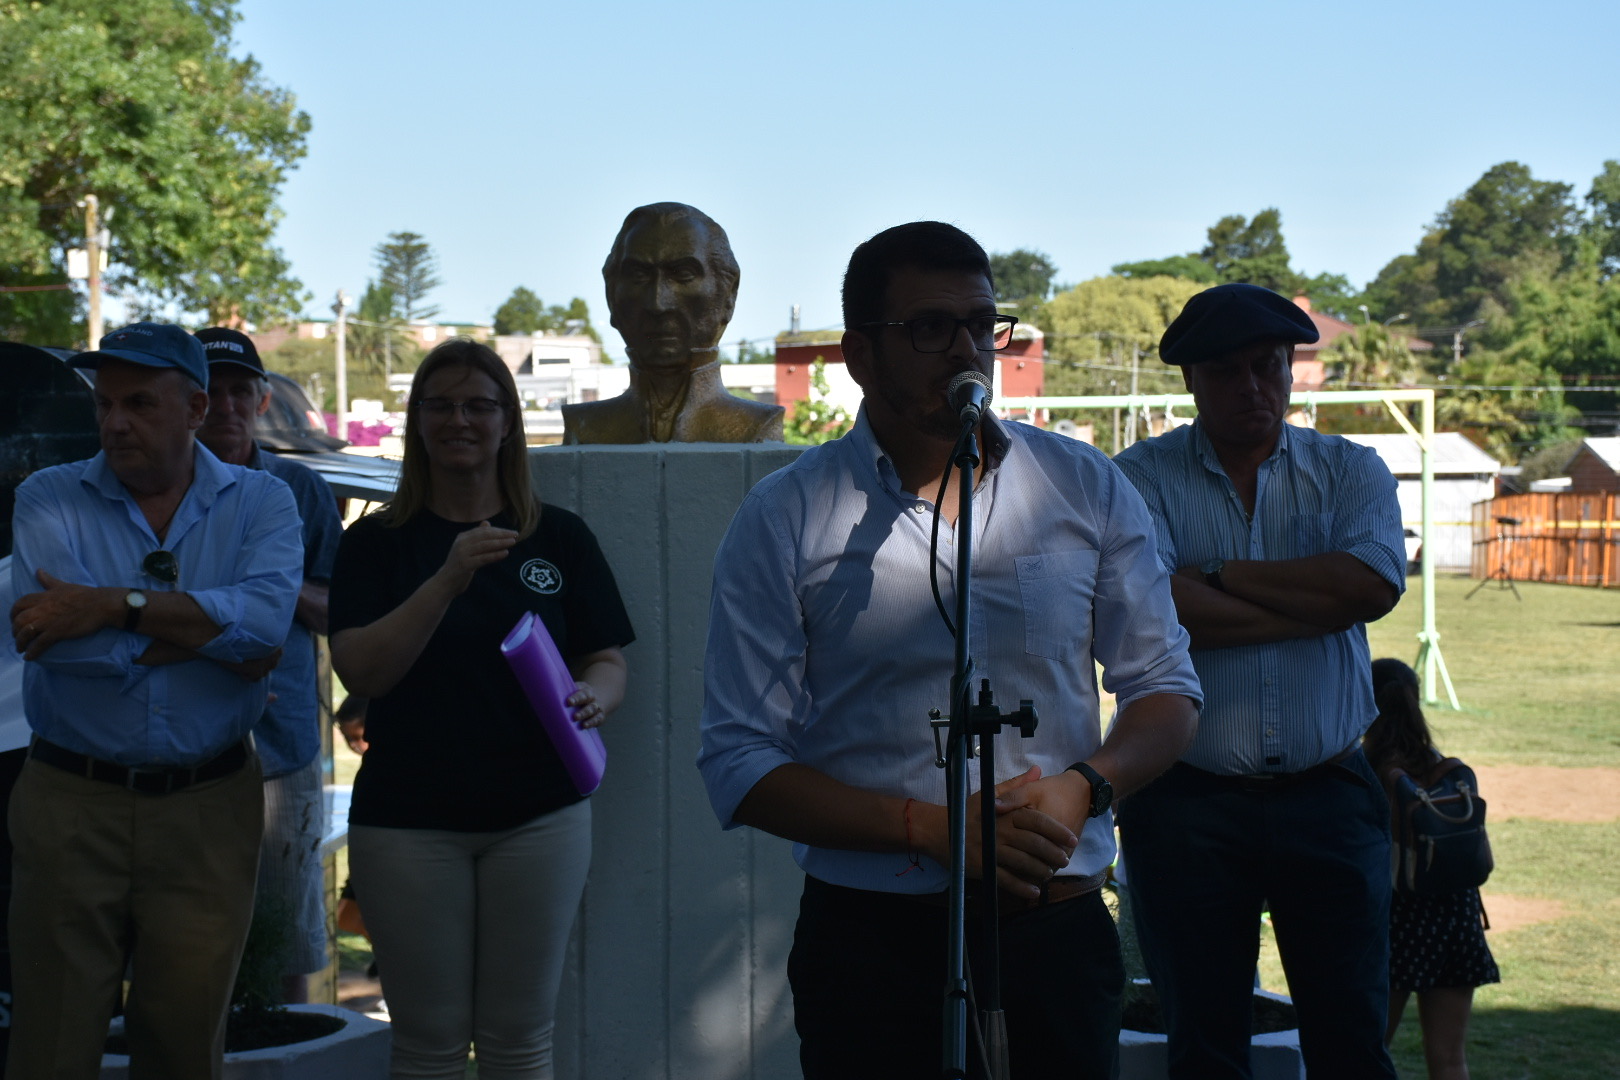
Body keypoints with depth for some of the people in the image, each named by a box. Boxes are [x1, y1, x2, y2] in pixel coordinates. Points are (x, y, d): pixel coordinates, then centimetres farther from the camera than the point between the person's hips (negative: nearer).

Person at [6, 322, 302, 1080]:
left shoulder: (260, 501, 3)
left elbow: (267, 614, -17)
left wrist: (114, 606, -21)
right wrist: (216, 635, -12)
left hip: (208, 809, 1)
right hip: (72, 799, -1)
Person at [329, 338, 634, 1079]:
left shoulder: (560, 538, 5)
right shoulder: (376, 544, 2)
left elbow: (609, 664, 6)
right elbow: (360, 671, -11)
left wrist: (591, 699, -18)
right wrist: (449, 580, -24)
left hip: (538, 816, 1)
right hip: (408, 818, -1)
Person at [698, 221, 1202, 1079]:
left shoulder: (1087, 489, 4)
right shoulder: (783, 519, -3)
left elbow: (1165, 687, 10)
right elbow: (738, 765, -6)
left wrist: (1084, 785, -12)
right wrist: (929, 827, -17)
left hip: (1053, 934, 2)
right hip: (869, 940, -2)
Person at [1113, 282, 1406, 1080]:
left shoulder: (1350, 471, 8)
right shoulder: (1142, 477, 1)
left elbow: (1373, 584, -12)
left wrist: (1219, 576, -10)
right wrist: (1317, 605, -11)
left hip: (1328, 797, 1)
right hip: (1187, 803, -1)